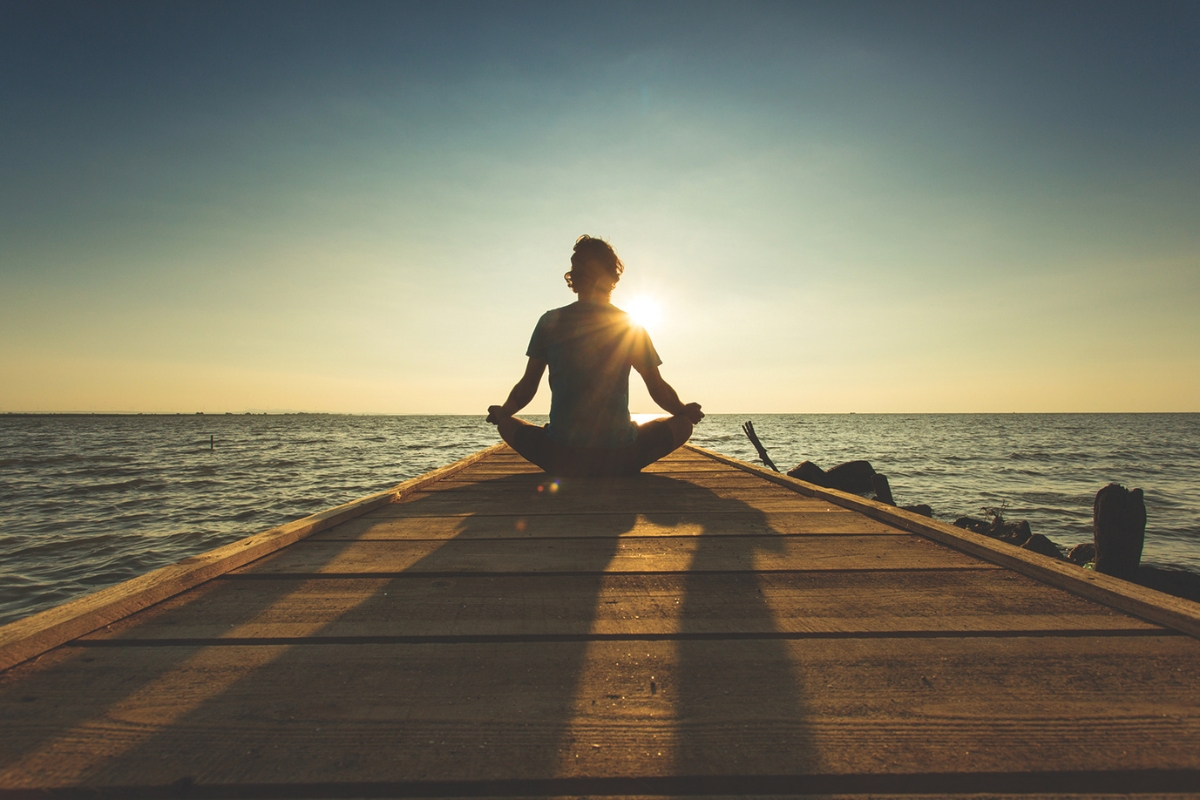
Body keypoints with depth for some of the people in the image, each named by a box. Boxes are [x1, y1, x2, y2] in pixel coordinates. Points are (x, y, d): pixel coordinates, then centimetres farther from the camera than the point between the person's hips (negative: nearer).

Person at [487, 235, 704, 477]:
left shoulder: (550, 322, 1)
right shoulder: (632, 327, 2)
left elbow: (526, 389, 7)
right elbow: (659, 390, 7)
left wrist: (501, 412, 27)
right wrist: (686, 410, 28)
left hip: (560, 459, 1)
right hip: (620, 459, 0)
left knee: (506, 424, 27)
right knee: (683, 423, 21)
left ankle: (565, 471, 13)